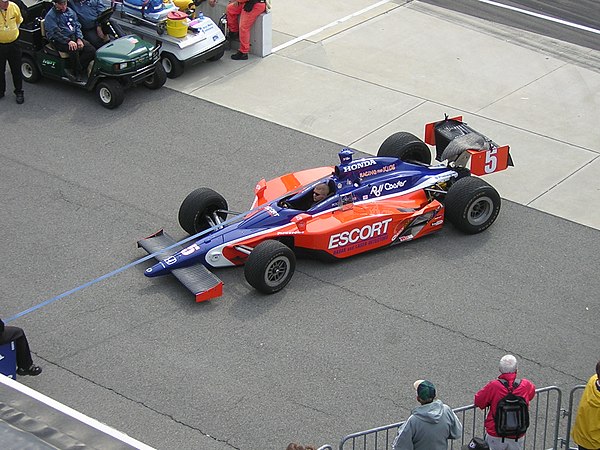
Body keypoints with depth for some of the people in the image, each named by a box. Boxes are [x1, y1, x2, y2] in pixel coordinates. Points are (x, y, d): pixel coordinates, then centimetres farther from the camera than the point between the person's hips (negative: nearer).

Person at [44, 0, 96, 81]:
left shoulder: (70, 11, 12)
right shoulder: (50, 16, -8)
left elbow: (77, 26, 13)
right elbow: (55, 32, -16)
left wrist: (79, 39, -4)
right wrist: (68, 41, -26)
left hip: (73, 37, 6)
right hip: (59, 41, -6)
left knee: (91, 50, -16)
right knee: (74, 49, -36)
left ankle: (75, 71, -16)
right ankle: (78, 73, -20)